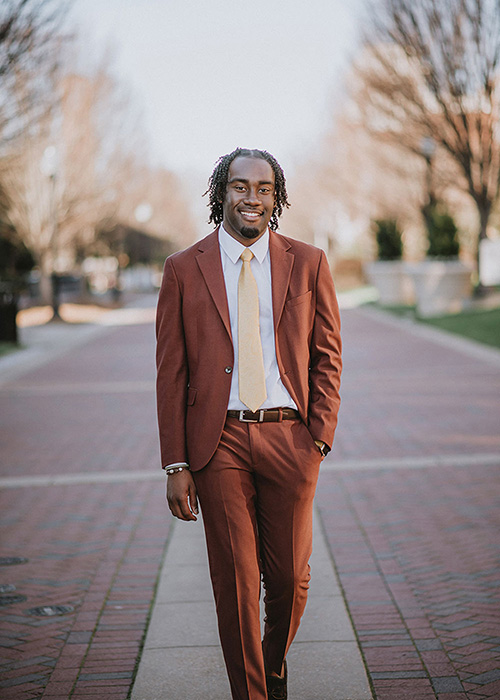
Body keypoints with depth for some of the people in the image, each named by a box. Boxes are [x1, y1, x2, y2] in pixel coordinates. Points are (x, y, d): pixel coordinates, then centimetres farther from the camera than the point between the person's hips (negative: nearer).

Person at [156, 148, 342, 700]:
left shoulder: (308, 264, 5)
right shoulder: (184, 269, 3)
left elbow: (327, 355, 8)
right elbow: (171, 373, 1)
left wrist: (319, 436, -4)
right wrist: (176, 465, -4)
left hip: (289, 436, 1)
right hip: (219, 441, -1)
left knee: (289, 576, 9)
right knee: (235, 581, 3)